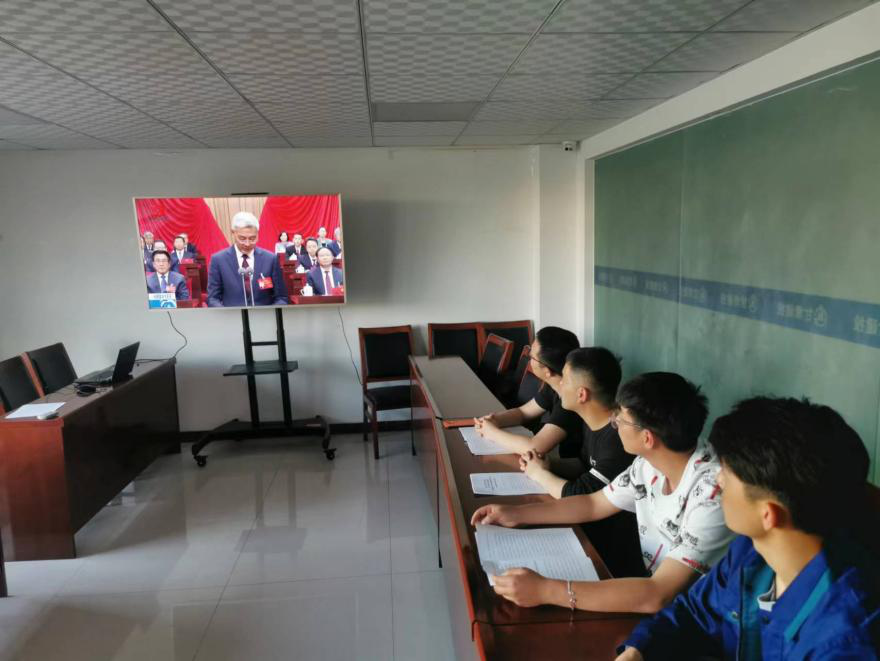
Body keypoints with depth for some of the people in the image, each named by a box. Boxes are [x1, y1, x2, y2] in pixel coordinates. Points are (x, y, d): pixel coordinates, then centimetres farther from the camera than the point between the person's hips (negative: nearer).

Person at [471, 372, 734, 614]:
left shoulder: (712, 497, -32)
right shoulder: (650, 463, -7)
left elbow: (658, 596, -37)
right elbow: (594, 504, 8)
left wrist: (545, 591, -40)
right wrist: (516, 514, 0)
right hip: (653, 585, 6)